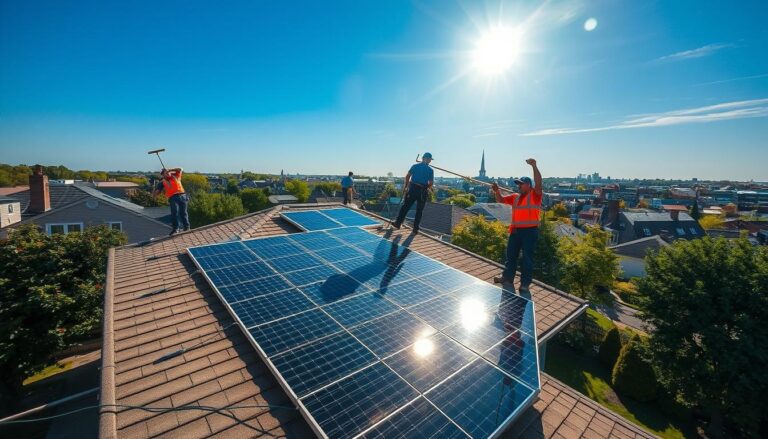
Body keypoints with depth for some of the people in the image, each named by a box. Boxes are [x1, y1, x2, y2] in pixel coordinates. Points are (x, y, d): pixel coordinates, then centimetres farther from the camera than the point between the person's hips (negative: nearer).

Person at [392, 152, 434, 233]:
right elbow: (431, 182, -3)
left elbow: (407, 176, -2)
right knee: (419, 210, 9)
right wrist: (428, 189, 16)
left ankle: (398, 223, 7)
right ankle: (415, 228, 14)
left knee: (405, 207, 8)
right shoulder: (430, 170, 1)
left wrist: (405, 186, 7)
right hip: (423, 191, -1)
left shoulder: (415, 166, 5)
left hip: (412, 188, 1)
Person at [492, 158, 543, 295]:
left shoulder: (535, 195, -5)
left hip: (530, 231, -6)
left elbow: (538, 182, -21)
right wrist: (497, 191, -4)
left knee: (527, 258, 2)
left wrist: (534, 166, -31)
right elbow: (501, 200, 16)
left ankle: (525, 284, 13)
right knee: (511, 255, 16)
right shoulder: (515, 197, 13)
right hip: (515, 230, 7)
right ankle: (507, 277, 32)